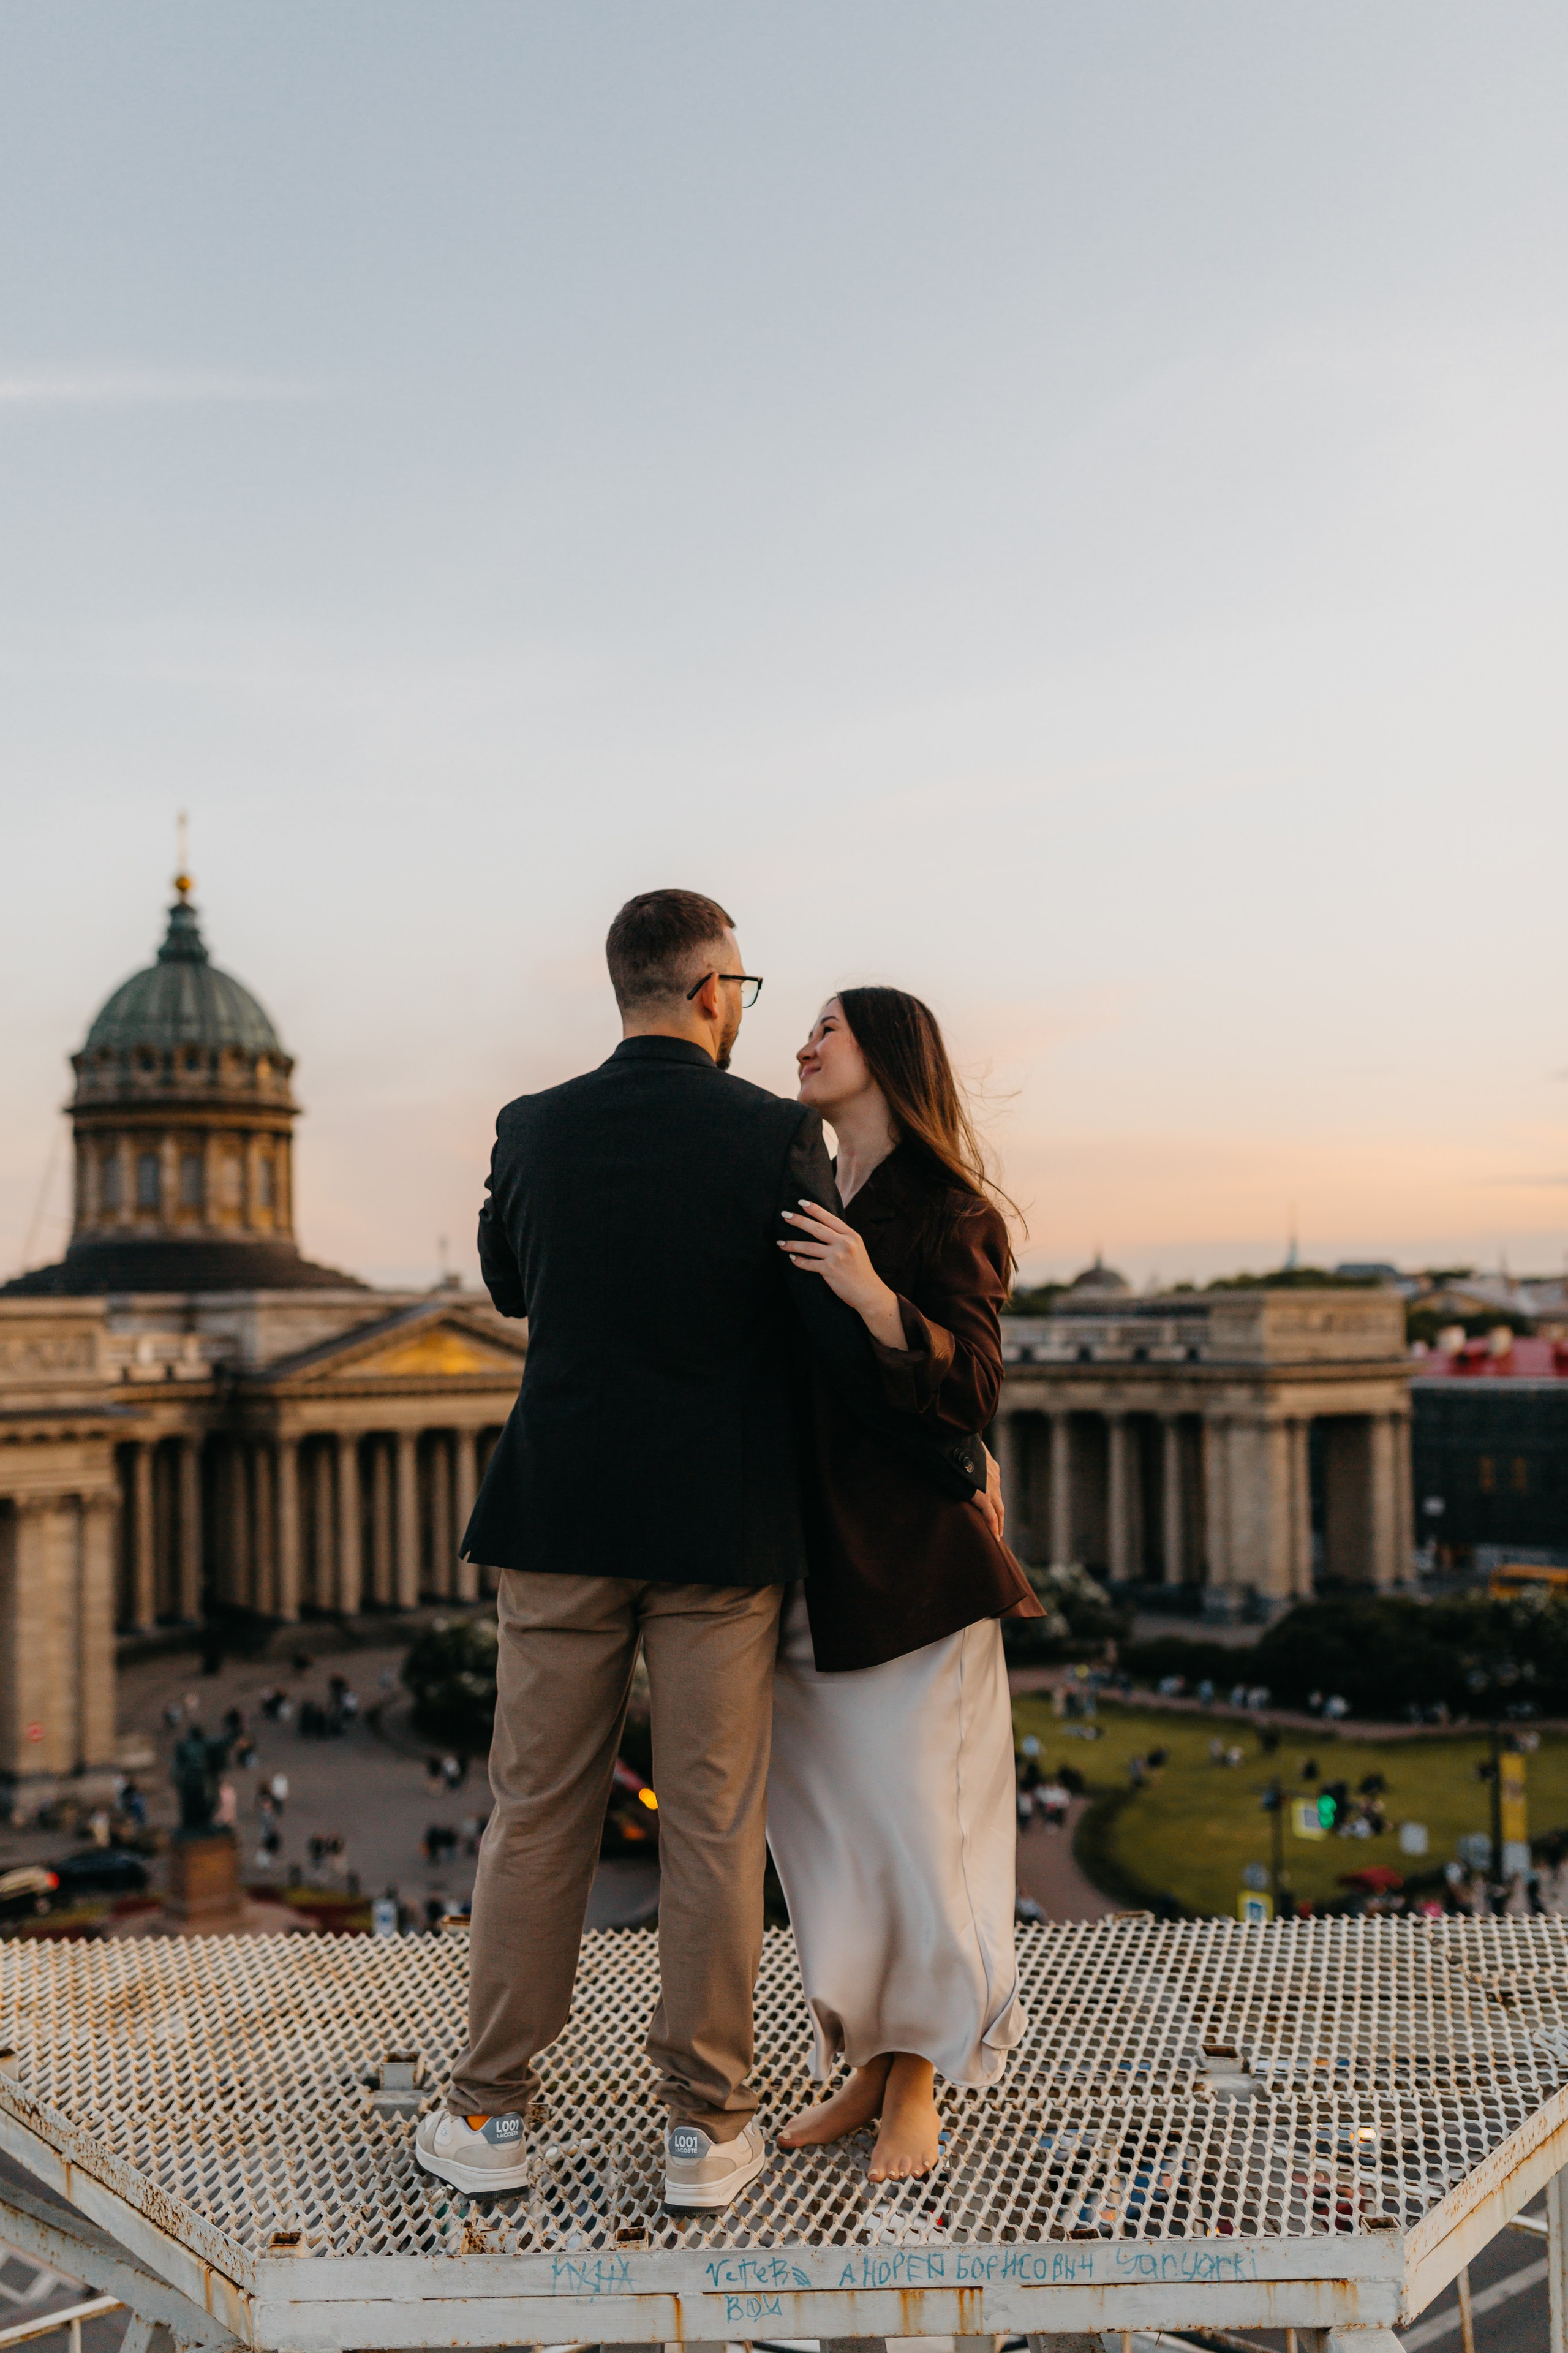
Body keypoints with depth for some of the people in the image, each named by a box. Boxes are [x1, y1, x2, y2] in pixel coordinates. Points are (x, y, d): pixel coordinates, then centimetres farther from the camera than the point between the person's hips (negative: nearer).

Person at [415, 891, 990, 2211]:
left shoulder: (534, 1131, 0)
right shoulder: (772, 1137, -9)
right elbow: (849, 1342, -10)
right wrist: (959, 1467, 2)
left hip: (561, 1520, 3)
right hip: (722, 1531, -2)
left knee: (537, 1814, 12)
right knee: (715, 1825, 8)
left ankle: (492, 2116, 21)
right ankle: (708, 2127, 17)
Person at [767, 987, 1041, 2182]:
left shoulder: (946, 1211, -7)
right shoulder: (812, 1208, 14)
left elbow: (970, 1388, -18)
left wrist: (872, 1297, -30)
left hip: (906, 1566, -7)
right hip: (805, 1562, 7)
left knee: (912, 1821, 0)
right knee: (829, 1826, 11)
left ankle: (919, 2091, 16)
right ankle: (867, 2070, 25)